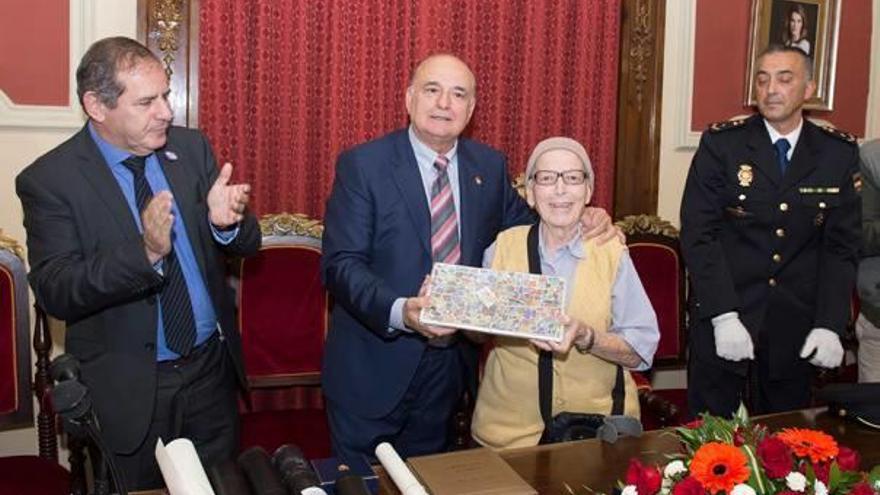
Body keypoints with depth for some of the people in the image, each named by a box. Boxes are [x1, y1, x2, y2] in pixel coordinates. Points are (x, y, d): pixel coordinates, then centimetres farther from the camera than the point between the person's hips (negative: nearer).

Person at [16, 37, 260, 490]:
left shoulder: (191, 148, -2)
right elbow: (54, 293, -19)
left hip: (212, 369, 4)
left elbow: (245, 245, 0)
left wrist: (226, 222, -24)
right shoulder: (49, 179, -13)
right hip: (128, 390, -3)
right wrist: (144, 252, -36)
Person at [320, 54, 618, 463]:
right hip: (374, 370, -4)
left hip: (451, 365, 4)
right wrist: (399, 311, -33)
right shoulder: (361, 165, -11)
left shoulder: (489, 166, 3)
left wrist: (580, 220, -4)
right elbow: (340, 263, -16)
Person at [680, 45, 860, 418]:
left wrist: (829, 326, -7)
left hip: (796, 324, 2)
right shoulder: (721, 143, -5)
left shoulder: (839, 153, 2)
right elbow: (698, 233, -9)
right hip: (721, 318, -2)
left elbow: (842, 245, 3)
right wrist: (724, 317, -16)